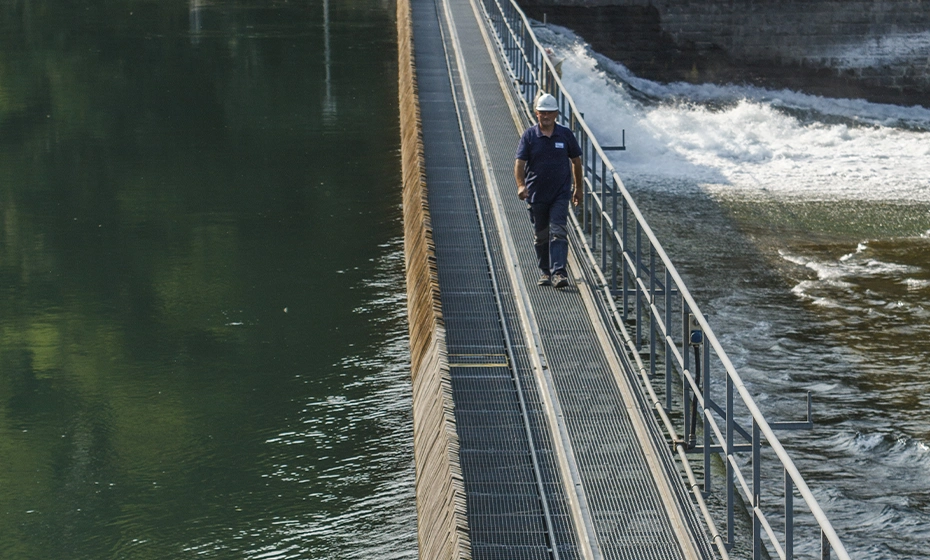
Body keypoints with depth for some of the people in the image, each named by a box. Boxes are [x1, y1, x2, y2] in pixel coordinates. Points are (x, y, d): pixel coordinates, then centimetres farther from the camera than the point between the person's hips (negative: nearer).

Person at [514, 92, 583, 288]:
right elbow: (520, 162, -11)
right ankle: (544, 272, 24)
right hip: (536, 194, 1)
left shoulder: (565, 134, 1)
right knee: (541, 236, 10)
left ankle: (558, 272, -18)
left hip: (560, 193, -1)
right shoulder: (529, 136, -2)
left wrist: (578, 188, 14)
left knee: (558, 232, -12)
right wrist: (521, 185, -28)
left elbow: (575, 161, 12)